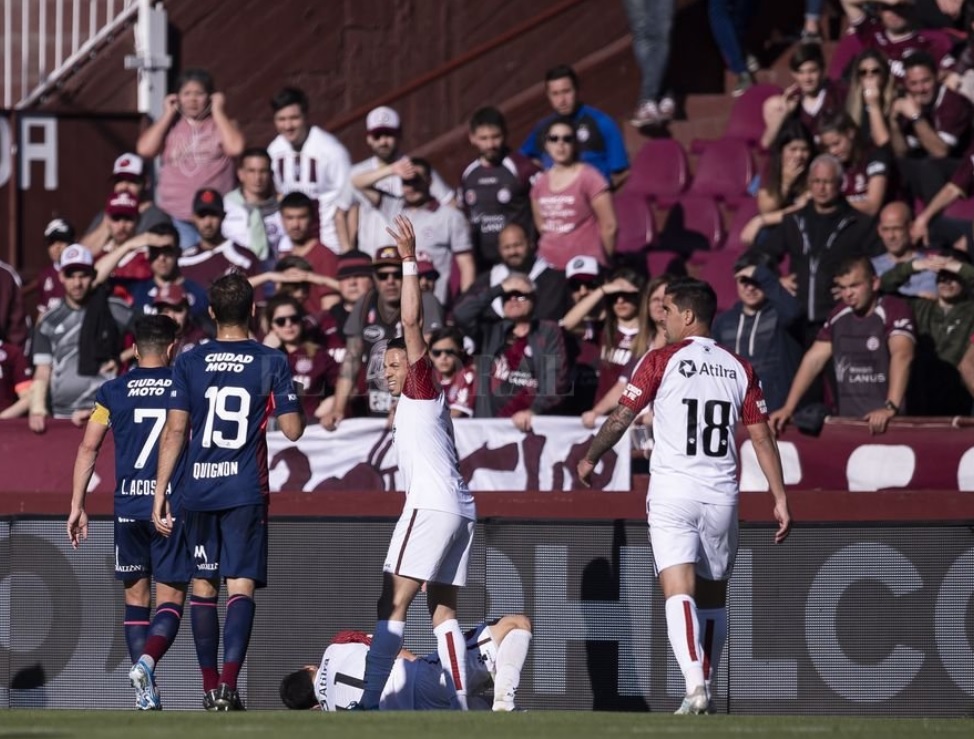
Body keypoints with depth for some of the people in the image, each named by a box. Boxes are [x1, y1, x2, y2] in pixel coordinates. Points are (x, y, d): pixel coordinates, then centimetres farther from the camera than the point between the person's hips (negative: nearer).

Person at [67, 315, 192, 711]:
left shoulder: (113, 391, 4)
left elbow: (88, 448, 2)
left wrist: (77, 506, 7)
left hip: (128, 508, 2)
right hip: (174, 507, -2)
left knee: (135, 597, 13)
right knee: (171, 600, 2)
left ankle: (146, 692, 6)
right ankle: (147, 661, -26)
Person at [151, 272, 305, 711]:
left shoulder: (189, 363, 1)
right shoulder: (271, 362, -2)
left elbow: (174, 432, -3)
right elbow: (293, 429, -2)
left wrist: (160, 494, 0)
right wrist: (290, 400, 19)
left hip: (198, 490, 2)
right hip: (246, 490, -2)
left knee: (203, 585, 13)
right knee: (240, 586, -4)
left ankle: (210, 687, 17)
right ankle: (229, 684, -20)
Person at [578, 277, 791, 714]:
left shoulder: (662, 361, -1)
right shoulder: (739, 369, 9)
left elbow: (622, 417, 0)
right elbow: (761, 437, 6)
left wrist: (590, 458, 16)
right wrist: (780, 500, 8)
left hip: (673, 491, -4)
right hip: (722, 494, 4)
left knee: (679, 591, -12)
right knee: (713, 596, 15)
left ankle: (695, 685, -29)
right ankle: (705, 687, 18)